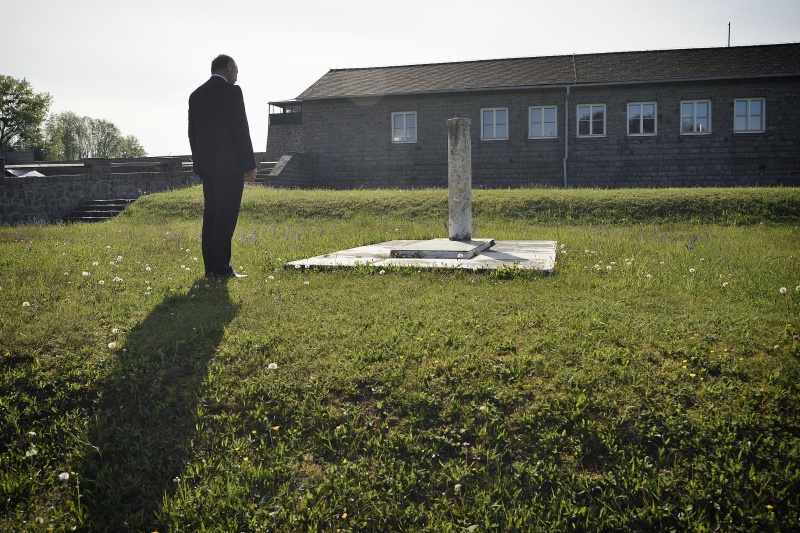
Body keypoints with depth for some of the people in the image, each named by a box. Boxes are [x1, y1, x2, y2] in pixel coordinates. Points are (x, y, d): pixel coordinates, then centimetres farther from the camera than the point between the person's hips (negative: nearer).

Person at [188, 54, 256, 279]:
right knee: (226, 218, -6)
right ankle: (221, 268, -5)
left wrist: (201, 163, 19)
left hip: (206, 165, 7)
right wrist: (250, 165, -8)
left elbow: (193, 133, 14)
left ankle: (211, 267, 12)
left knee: (211, 216, 9)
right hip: (230, 165, -7)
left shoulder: (196, 95, 13)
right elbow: (240, 129, -12)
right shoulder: (232, 91, -8)